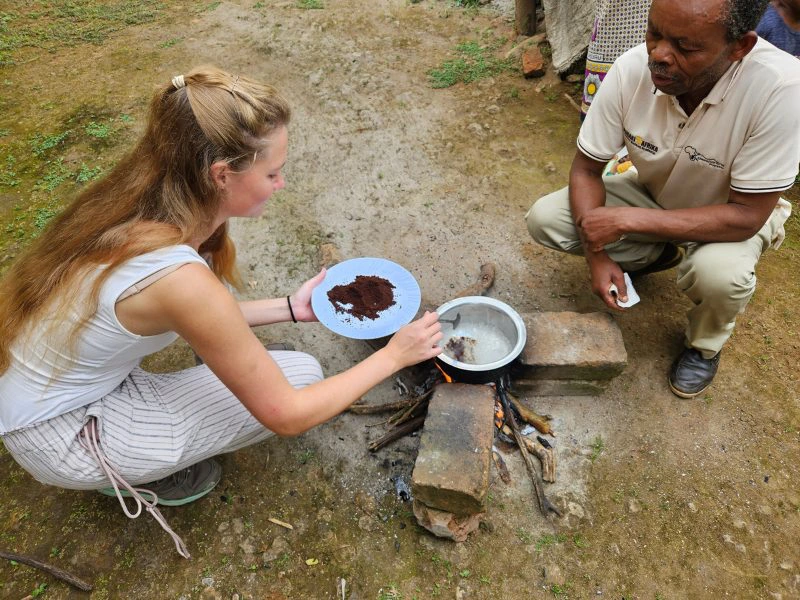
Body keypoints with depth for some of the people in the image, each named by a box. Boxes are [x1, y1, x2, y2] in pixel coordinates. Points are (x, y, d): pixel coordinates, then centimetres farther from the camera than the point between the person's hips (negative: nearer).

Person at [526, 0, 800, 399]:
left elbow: (747, 215, -30)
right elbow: (586, 169, -14)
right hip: (652, 194, 3)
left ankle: (705, 346, 3)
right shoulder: (632, 69, -26)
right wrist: (598, 255, -24)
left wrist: (628, 219, -34)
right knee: (544, 219, -15)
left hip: (733, 214, -3)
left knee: (720, 273, -36)